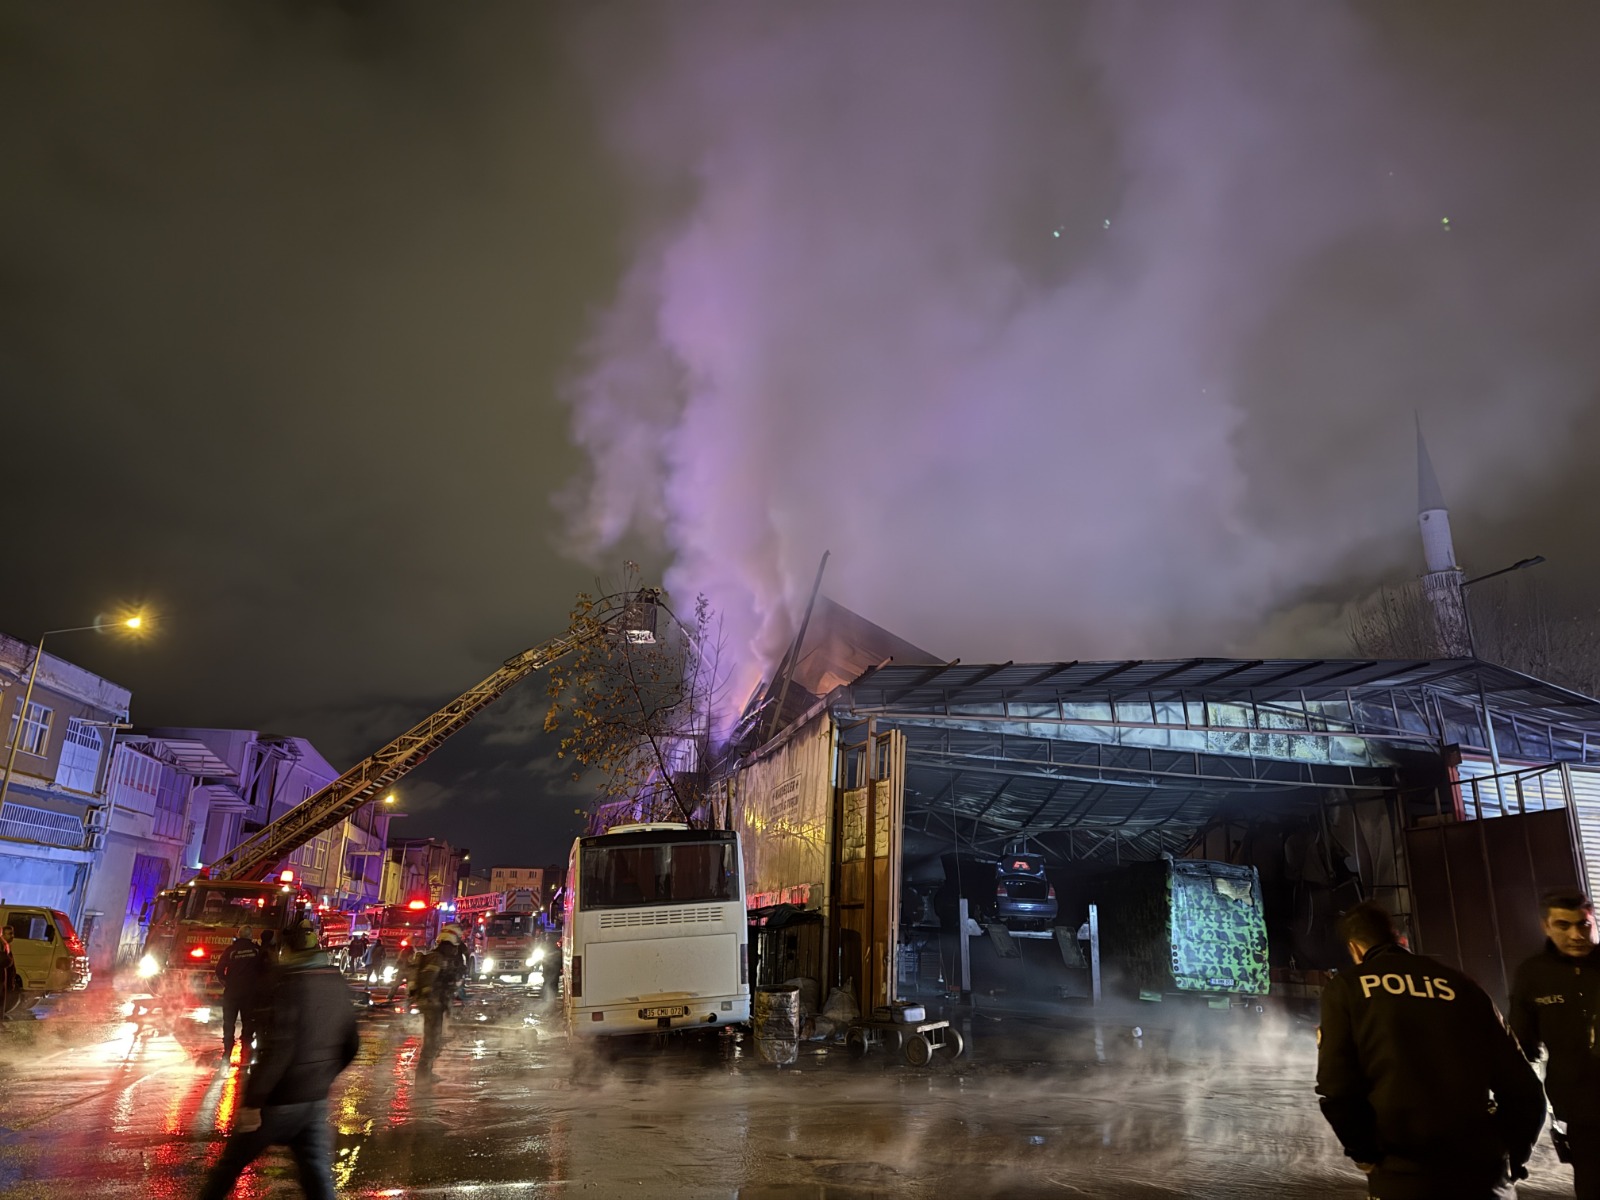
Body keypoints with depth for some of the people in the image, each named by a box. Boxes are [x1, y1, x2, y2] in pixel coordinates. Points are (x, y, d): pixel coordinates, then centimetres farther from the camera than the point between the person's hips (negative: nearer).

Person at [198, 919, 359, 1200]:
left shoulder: (292, 985, -15)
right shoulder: (338, 985, 6)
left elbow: (278, 1050, -22)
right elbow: (350, 1044, 12)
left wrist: (252, 1101, -16)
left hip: (280, 1100, -6)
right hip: (316, 1100, 6)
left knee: (231, 1162, 16)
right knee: (317, 1175, 8)